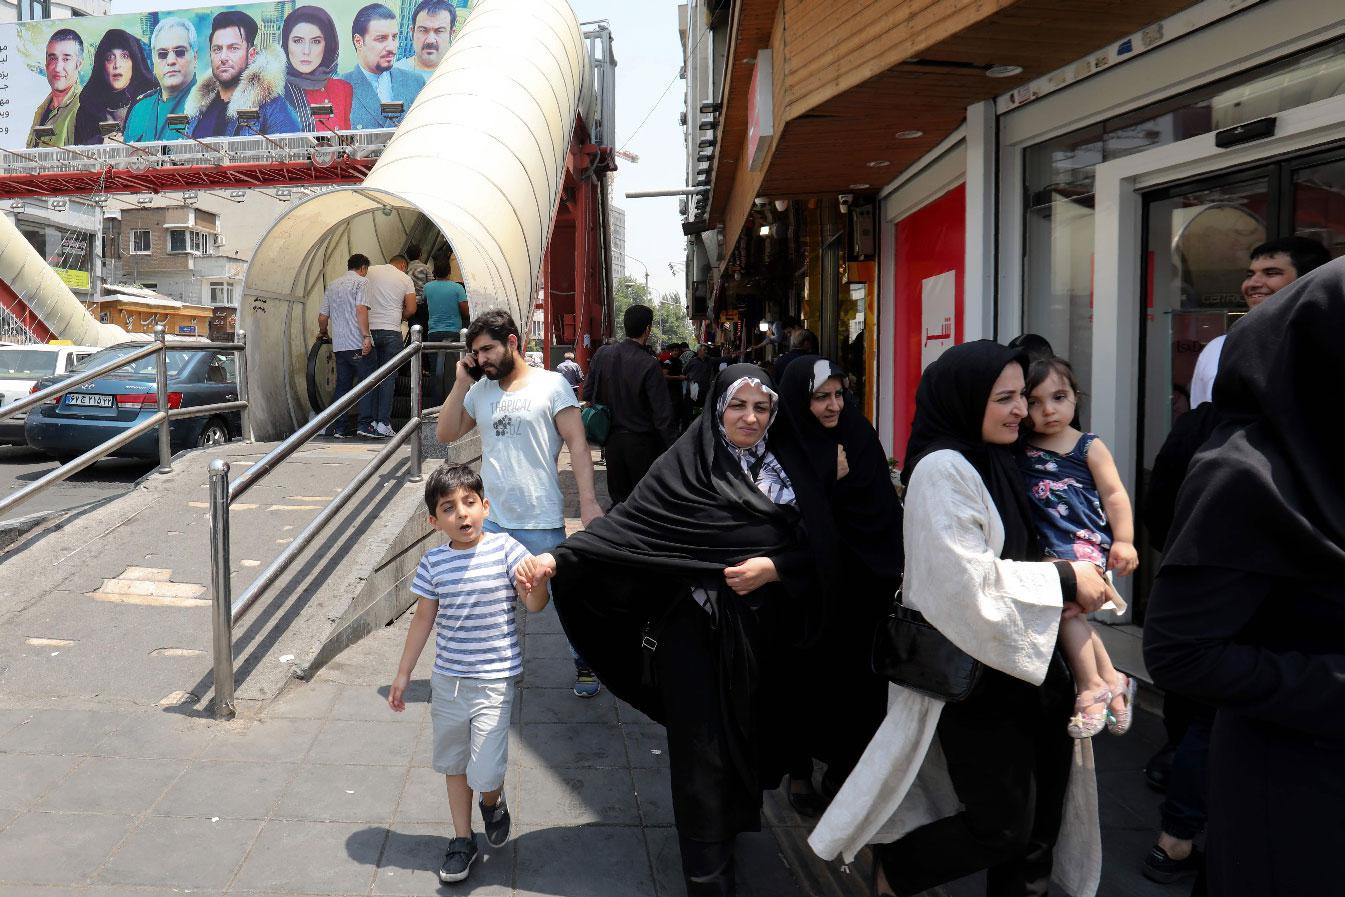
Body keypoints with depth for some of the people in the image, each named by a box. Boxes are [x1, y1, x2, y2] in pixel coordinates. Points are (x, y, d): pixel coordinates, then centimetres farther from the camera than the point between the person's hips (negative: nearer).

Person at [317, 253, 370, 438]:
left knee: (341, 386, 10)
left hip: (339, 345, 7)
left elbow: (322, 317, 18)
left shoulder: (331, 286, 18)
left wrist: (323, 333, 35)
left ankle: (337, 428, 8)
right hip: (357, 345, -7)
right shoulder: (361, 282, -3)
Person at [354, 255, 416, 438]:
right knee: (388, 378, 3)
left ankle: (366, 424, 2)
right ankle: (383, 424, -1)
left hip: (370, 331, 2)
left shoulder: (369, 273, 10)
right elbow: (411, 309, 3)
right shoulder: (404, 279, 6)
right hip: (391, 331, -2)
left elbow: (360, 307, 4)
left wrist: (365, 335, 6)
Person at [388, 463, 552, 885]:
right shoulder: (433, 563, -4)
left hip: (494, 680, -3)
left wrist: (536, 584, -36)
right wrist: (403, 674, 11)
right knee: (453, 764, 17)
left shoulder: (504, 548, -12)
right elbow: (423, 619, 7)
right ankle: (463, 840, 37)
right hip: (448, 679, 4)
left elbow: (534, 605, -13)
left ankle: (493, 801, 28)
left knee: (485, 773, -8)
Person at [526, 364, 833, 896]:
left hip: (760, 632, 3)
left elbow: (817, 547, 2)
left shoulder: (787, 467, 4)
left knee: (746, 735, 13)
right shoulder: (686, 464, -5)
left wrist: (774, 567, -15)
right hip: (696, 628, -3)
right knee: (702, 748, 1)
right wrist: (560, 556, -25)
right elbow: (628, 521, -14)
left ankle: (734, 822, 39)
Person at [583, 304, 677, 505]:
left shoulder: (602, 356, -2)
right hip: (642, 441, -5)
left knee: (618, 499, 15)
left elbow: (588, 394, 7)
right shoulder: (649, 366, -17)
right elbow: (662, 413, -17)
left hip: (612, 438, 5)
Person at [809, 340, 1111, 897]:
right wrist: (1063, 579, -17)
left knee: (1039, 822, 13)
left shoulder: (995, 463, 11)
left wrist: (1078, 577, 6)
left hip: (1023, 663, 9)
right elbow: (966, 581, -25)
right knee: (1002, 828, 1)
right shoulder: (942, 470, -17)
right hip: (972, 673, -8)